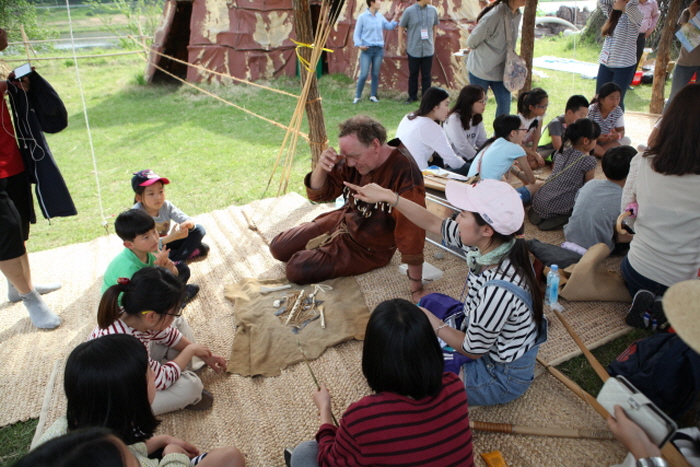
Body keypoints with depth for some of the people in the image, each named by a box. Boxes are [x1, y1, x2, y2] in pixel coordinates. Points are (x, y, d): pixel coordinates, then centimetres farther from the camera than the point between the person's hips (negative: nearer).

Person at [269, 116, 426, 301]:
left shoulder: (404, 172, -32)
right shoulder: (353, 160, -12)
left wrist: (416, 288, -33)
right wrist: (321, 167, -28)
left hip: (368, 248, -6)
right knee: (278, 247, 10)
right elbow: (318, 194, -5)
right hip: (343, 220, 7)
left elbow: (411, 230, -34)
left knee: (297, 270, -14)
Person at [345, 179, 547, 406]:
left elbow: (473, 350, -24)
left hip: (501, 376, -7)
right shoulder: (490, 244, -18)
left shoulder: (499, 289, -40)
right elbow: (433, 223, -6)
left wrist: (434, 324, -12)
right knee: (431, 301, 19)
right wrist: (387, 196, -7)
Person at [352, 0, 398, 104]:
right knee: (364, 75, -7)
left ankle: (373, 95, 18)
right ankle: (357, 96, 7)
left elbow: (389, 26, 14)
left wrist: (396, 17, 3)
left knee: (375, 74, 7)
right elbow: (356, 33, -2)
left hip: (379, 49, 4)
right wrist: (359, 45, -16)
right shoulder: (363, 17, -4)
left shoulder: (380, 16, 8)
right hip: (366, 50, -4)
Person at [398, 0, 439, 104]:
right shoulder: (409, 11, -7)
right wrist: (400, 44, 0)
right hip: (413, 50, -2)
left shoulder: (433, 10, 2)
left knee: (426, 75, 6)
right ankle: (412, 96, 22)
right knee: (413, 74, 9)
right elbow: (401, 27, 1)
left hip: (428, 49, 2)